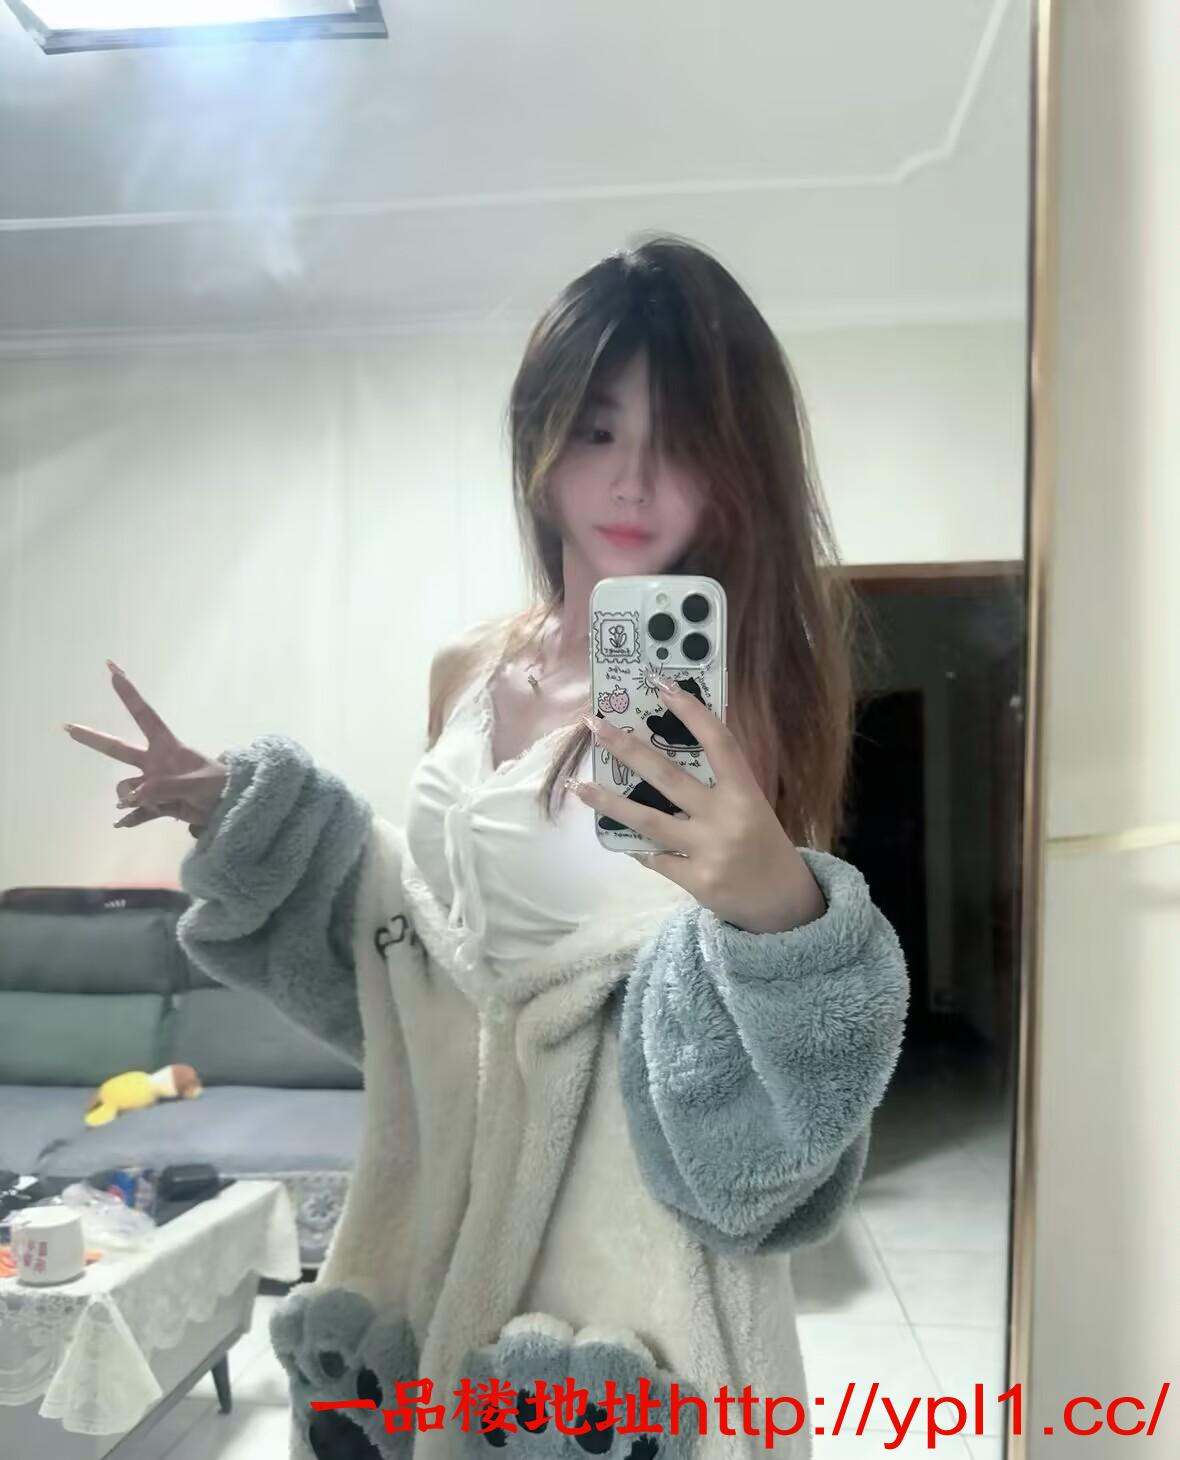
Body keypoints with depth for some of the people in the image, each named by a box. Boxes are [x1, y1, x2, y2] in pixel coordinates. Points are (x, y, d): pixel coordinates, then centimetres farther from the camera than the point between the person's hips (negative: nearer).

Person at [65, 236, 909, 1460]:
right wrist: (241, 816, 6)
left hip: (620, 1234, -5)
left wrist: (778, 909, -38)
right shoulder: (466, 672, -1)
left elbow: (732, 1079, -18)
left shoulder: (736, 700, -16)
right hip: (439, 1212, 5)